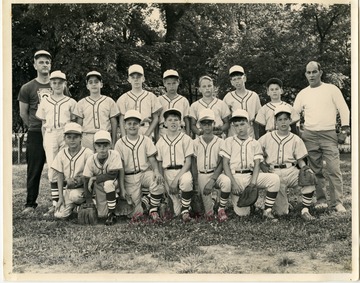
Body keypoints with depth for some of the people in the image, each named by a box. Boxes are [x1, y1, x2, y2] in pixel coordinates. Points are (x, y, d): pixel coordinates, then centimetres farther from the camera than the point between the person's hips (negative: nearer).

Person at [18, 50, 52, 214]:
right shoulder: (27, 88, 3)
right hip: (36, 134, -1)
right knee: (34, 170, 2)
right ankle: (30, 203, 11)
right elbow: (23, 114, 9)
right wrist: (35, 127, 11)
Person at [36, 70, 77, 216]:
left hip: (66, 135, -2)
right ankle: (55, 202, 2)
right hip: (50, 135, 2)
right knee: (52, 169, -2)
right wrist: (44, 140, 7)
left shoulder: (71, 102, 8)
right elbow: (43, 123, 15)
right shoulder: (45, 102, 13)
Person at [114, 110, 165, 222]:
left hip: (146, 172, 1)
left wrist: (156, 171, -20)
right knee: (136, 211, -12)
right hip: (129, 177, -1)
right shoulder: (120, 143, 3)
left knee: (158, 182, -35)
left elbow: (152, 159, 1)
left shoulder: (146, 140, 7)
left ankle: (153, 210, -13)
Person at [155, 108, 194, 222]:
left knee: (186, 180, -40)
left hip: (182, 171, -2)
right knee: (176, 211, -9)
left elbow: (188, 162, -5)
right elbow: (160, 164, 9)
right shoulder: (160, 142, 9)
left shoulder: (186, 139, 1)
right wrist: (166, 183, -3)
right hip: (168, 173, 2)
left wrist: (176, 179, -17)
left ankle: (185, 210, -18)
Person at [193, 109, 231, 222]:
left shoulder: (220, 142, -1)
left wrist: (212, 180, -20)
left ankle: (221, 209, -17)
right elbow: (194, 164, 5)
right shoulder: (196, 142, 3)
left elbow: (221, 164, -7)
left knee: (226, 181, -37)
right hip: (202, 175, 0)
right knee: (209, 214, -10)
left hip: (216, 173, 0)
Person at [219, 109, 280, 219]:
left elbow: (257, 164, 2)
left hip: (250, 175, 2)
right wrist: (233, 183, -12)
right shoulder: (229, 141, 7)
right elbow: (225, 164, 0)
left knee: (274, 178, -26)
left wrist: (254, 180, -17)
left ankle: (267, 210, -14)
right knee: (242, 213, -9)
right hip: (235, 177, -2)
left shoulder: (255, 143, 11)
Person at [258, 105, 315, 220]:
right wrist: (262, 165, -1)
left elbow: (300, 160, 10)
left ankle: (305, 210, -16)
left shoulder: (296, 139, 11)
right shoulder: (267, 137, 10)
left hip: (291, 171, 1)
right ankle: (283, 201, 27)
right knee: (281, 212, -10)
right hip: (274, 173, -1)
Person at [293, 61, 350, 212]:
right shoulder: (302, 94, 12)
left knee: (334, 169, -8)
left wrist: (345, 127, -4)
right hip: (309, 136, 3)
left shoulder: (331, 89, 5)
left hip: (329, 134, -2)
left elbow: (343, 109, 5)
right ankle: (321, 200, 12)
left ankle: (337, 202, -3)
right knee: (315, 170, 4)